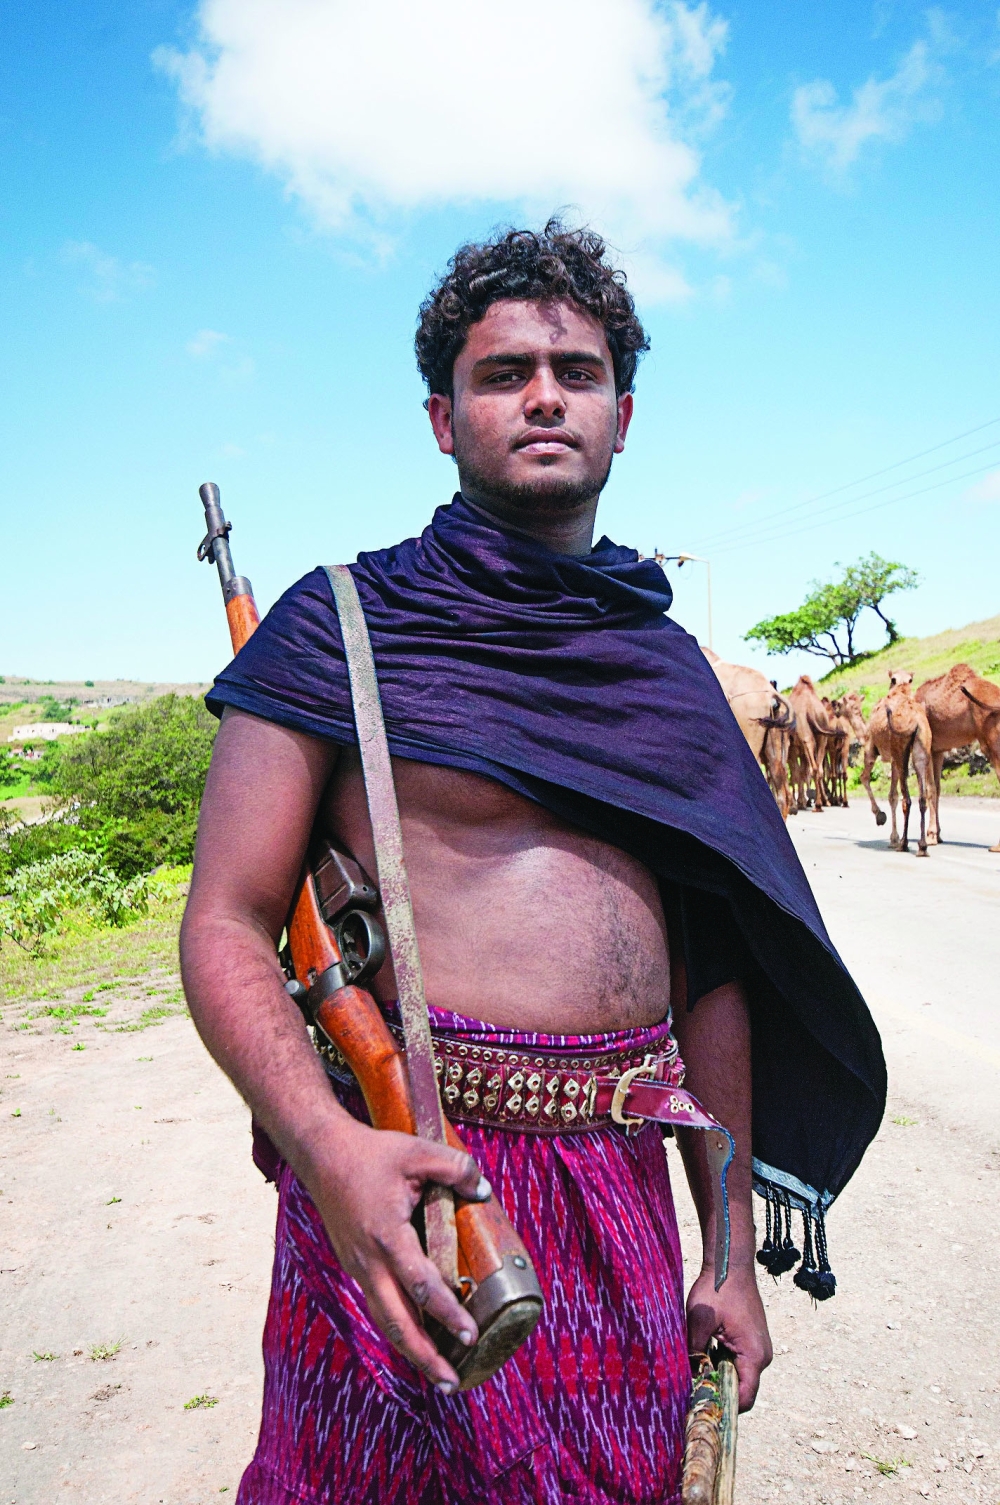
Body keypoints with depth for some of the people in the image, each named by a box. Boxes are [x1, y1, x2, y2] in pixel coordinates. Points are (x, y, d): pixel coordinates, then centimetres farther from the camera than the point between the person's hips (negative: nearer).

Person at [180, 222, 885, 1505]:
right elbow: (227, 927, -7)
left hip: (625, 1188, 5)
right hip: (408, 1183, -4)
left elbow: (707, 969, 11)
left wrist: (734, 1255, 11)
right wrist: (329, 1145, -26)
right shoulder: (341, 625, -3)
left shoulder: (665, 663, 11)